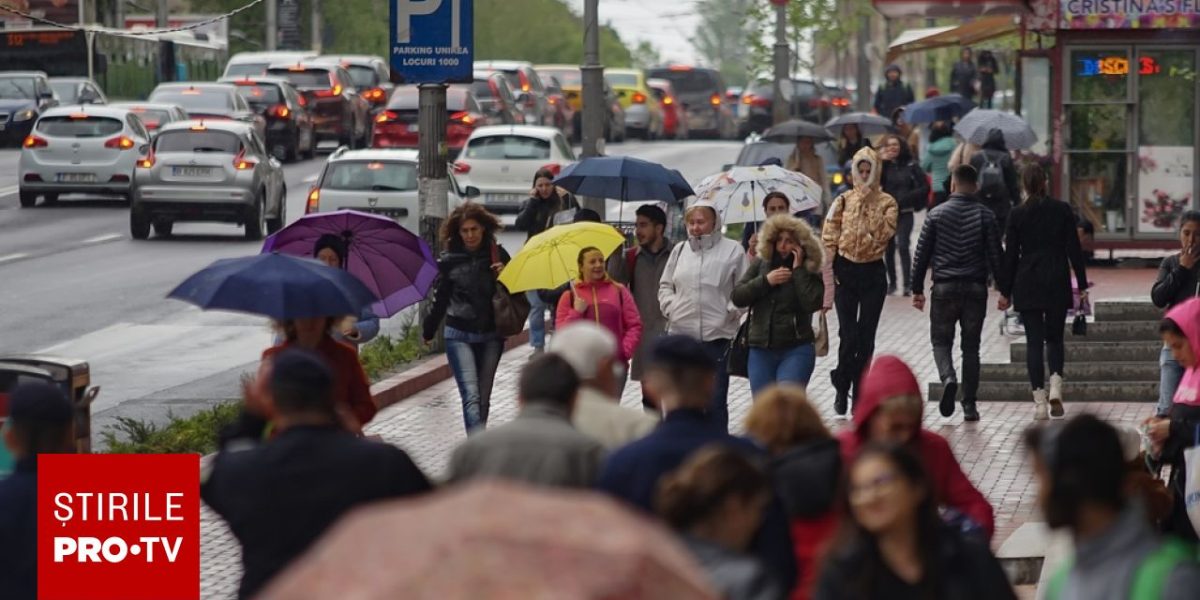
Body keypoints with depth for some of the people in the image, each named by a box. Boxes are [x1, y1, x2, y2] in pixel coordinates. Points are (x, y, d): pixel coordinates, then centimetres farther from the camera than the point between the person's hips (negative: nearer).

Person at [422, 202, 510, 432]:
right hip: (460, 335, -2)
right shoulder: (449, 260, -2)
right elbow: (440, 299, 9)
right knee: (471, 396, -14)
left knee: (483, 398, 10)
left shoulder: (498, 255, 0)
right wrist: (428, 331, 15)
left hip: (491, 336, 2)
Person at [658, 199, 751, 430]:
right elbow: (665, 285, 20)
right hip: (680, 333, 4)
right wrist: (669, 307, 3)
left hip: (717, 335, -4)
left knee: (716, 401, 1)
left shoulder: (732, 250, 0)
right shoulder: (680, 250, 12)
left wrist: (731, 312, -11)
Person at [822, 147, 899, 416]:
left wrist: (868, 204, -10)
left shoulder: (886, 203, 4)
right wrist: (829, 270, -7)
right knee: (848, 335, -7)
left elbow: (883, 233, -11)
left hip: (873, 272, 1)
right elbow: (828, 237, 2)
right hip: (846, 270, 0)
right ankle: (842, 388, 10)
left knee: (866, 337, 2)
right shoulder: (843, 201, 4)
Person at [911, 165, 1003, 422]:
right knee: (971, 346, 8)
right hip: (976, 287, 1)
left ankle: (948, 378, -20)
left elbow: (922, 253, 1)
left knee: (941, 340, 10)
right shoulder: (985, 215, 0)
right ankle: (969, 405, 6)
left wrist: (917, 289, 8)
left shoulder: (937, 214, -1)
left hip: (944, 287, -1)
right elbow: (996, 254, 0)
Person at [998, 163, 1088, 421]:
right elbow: (1074, 250, -1)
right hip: (1057, 283, 1)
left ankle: (1040, 402, -1)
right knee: (1054, 338, 15)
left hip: (1027, 284, -1)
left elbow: (1010, 255, -2)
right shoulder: (1062, 210, -2)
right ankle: (1055, 388, -8)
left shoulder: (1018, 215, -5)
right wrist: (1082, 285, 6)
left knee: (1034, 341, 3)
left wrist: (1005, 291, 5)